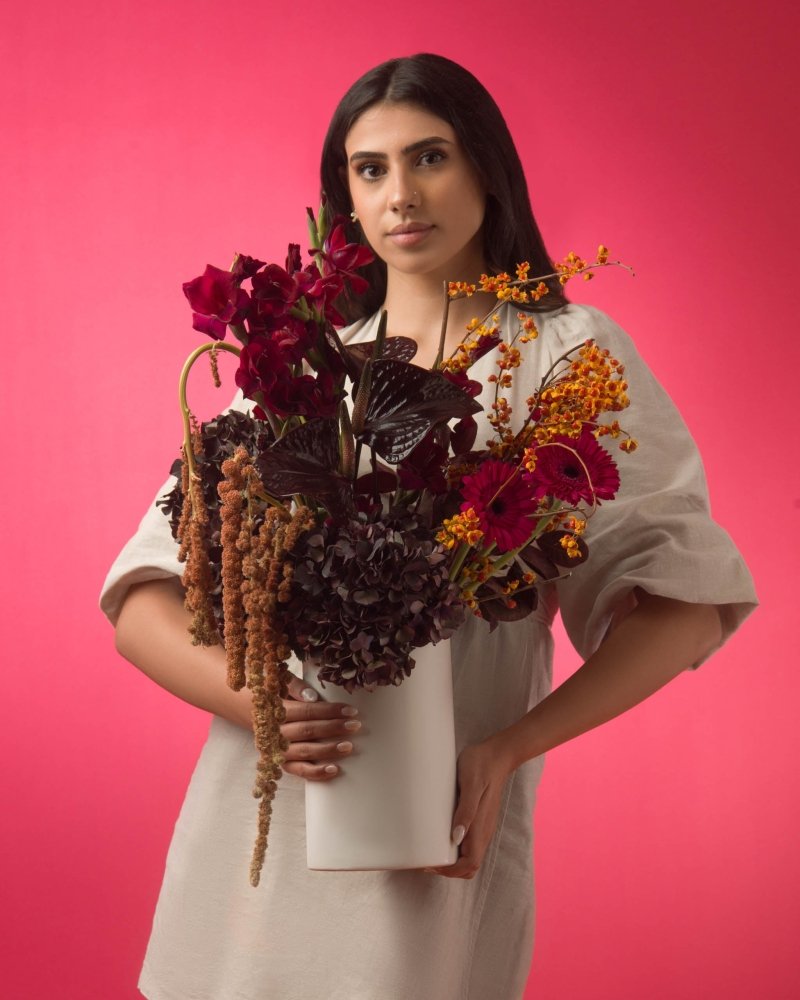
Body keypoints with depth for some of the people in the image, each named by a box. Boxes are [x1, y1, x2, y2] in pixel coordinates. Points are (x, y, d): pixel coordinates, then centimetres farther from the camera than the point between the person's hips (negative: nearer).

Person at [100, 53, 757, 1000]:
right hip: (254, 823, 3)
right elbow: (142, 599, 3)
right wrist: (248, 698, -18)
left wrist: (507, 750, -16)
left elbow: (683, 597, -3)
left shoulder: (567, 353, 1)